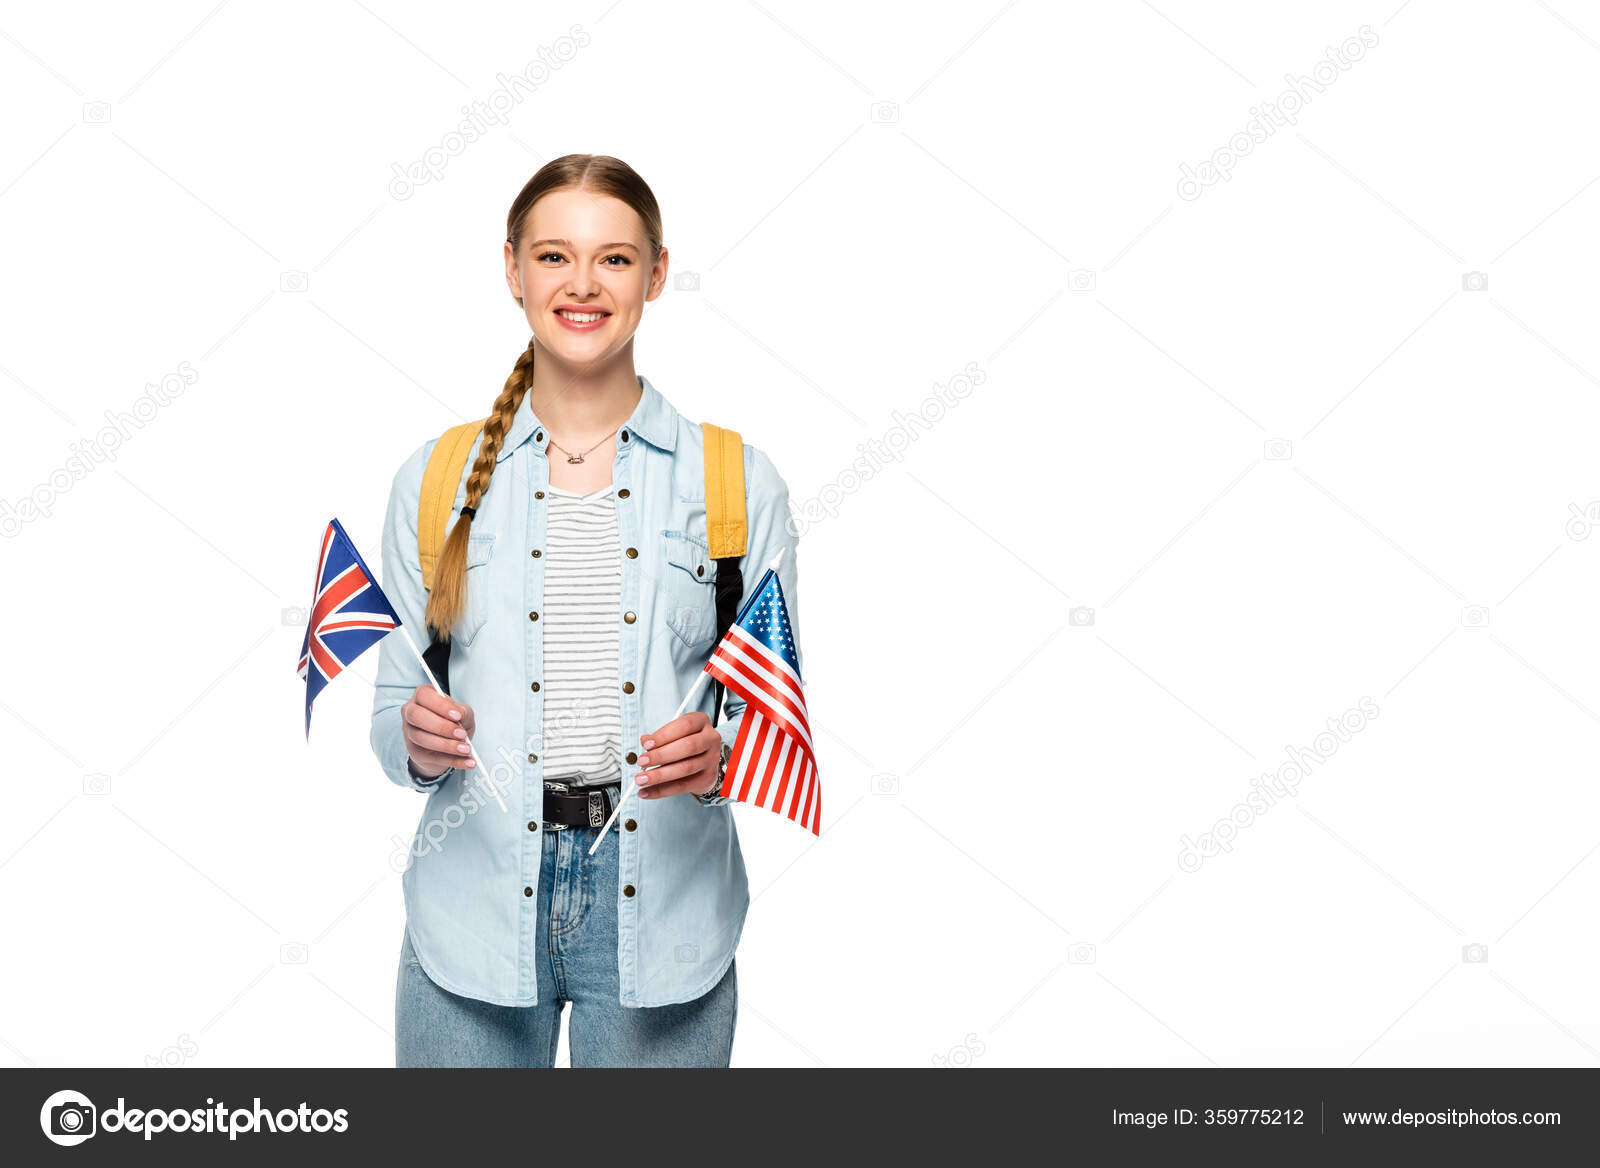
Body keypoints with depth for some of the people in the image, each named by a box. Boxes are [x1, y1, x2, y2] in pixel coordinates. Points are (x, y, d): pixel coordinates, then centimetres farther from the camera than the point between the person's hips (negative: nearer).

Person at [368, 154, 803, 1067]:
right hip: (474, 915, 1)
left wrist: (718, 754, -17)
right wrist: (418, 742, -14)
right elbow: (394, 712, 7)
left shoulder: (739, 482, 2)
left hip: (661, 919, 0)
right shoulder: (437, 480, 5)